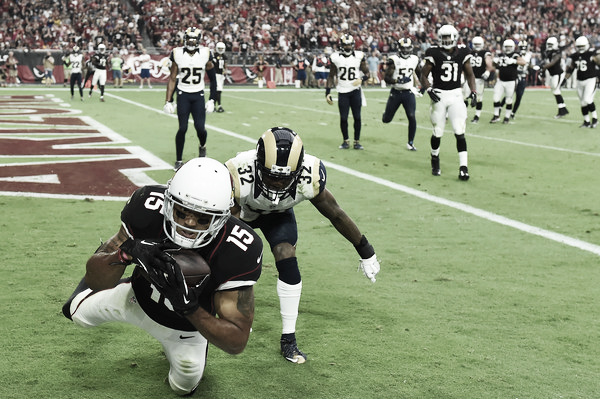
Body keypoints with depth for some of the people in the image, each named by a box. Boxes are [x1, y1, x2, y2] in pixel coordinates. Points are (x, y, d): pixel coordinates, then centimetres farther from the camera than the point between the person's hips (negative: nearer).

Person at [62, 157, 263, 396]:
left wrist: (187, 305, -52)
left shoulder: (237, 251, -42)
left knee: (184, 386, 21)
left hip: (188, 323, -1)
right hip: (140, 298, 1)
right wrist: (126, 253, -52)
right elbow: (95, 278, -29)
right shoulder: (150, 209, -37)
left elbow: (237, 342, -37)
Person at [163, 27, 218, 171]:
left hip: (198, 95, 1)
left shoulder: (205, 54, -5)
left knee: (200, 127, -7)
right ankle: (179, 160, 8)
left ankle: (202, 146, 28)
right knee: (182, 128, -7)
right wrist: (168, 101, 0)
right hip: (183, 95, 0)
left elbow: (212, 79, 5)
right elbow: (172, 79, 3)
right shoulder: (177, 54, -5)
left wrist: (212, 100, 1)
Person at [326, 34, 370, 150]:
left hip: (355, 91, 0)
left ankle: (357, 141, 13)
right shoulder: (335, 57, -2)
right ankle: (346, 141, 17)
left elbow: (367, 73, 6)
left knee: (357, 117, 1)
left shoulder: (359, 56, -3)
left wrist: (361, 79, -16)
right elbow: (331, 76, 5)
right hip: (342, 92, 0)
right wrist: (327, 92, -1)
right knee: (343, 118, 0)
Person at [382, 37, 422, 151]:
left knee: (412, 117, -12)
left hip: (409, 93, 2)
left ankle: (410, 142, 3)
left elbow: (419, 74, 21)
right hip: (396, 92, -2)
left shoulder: (415, 59, 3)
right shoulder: (394, 60, -10)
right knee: (386, 120, 5)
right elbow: (386, 78, -13)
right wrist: (396, 80, -29)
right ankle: (386, 114, 45)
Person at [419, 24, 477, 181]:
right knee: (437, 133, 7)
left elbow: (469, 75, 12)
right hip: (439, 95, -1)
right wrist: (428, 89, -15)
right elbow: (424, 75, 2)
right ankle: (435, 159, 34)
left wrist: (473, 92, -1)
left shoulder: (462, 53, 2)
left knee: (459, 132, -9)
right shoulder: (434, 53, -4)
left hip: (456, 95, 1)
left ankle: (463, 167, -8)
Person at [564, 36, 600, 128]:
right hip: (580, 81, 6)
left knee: (588, 100, -16)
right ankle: (586, 121, 19)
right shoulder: (575, 56, 7)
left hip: (590, 80, -6)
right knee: (582, 103, 8)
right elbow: (570, 68, 17)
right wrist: (565, 79, 17)